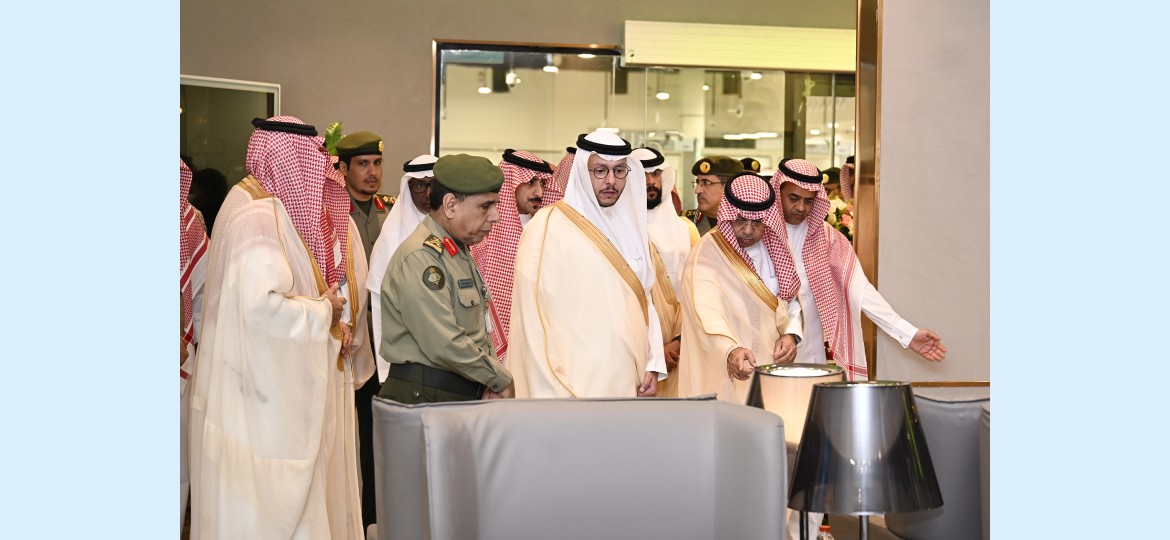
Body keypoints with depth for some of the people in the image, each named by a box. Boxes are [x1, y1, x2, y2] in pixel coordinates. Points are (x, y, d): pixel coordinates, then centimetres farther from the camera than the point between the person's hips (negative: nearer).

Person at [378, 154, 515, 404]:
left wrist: (492, 378, 4)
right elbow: (445, 345, -22)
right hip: (424, 396, -9)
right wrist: (501, 379, -10)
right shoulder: (419, 257, -16)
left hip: (462, 395, 9)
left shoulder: (461, 252, 17)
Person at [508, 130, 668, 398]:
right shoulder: (547, 227, -8)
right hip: (574, 386, -6)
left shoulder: (629, 227, 12)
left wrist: (653, 365, 2)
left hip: (629, 385, 6)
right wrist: (553, 393, -14)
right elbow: (532, 315, -11)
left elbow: (644, 301, 14)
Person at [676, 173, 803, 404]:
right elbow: (707, 312, -27)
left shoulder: (773, 250, 8)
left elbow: (790, 301, 15)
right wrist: (730, 350, -44)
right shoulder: (707, 253, -13)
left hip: (771, 369, 6)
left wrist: (791, 333, -6)